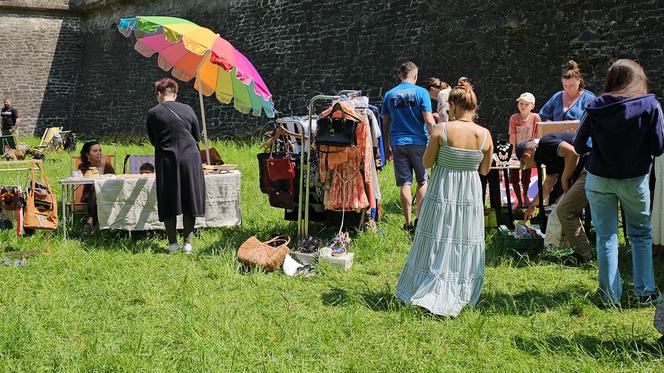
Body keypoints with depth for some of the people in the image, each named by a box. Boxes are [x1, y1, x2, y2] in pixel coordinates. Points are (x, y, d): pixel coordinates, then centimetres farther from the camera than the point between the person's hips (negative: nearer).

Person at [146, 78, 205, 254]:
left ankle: (173, 243, 10)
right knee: (190, 199, 9)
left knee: (168, 201, 8)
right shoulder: (188, 110, 3)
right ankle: (188, 242, 10)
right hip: (190, 158, 2)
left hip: (166, 161, -1)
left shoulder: (153, 113, -3)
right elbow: (197, 137, 11)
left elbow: (153, 140, 8)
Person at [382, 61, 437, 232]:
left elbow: (386, 123, 9)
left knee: (405, 184, 5)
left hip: (398, 144, 2)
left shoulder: (389, 95, 6)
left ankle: (408, 223, 7)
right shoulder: (421, 92, -5)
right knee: (423, 181, 10)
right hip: (419, 142, -2)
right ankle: (419, 218, 4)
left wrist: (387, 146, 16)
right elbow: (429, 120, -10)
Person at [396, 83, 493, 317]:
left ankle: (426, 293, 15)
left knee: (436, 243, 10)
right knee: (465, 244, 13)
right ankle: (458, 296, 19)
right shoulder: (485, 135, -7)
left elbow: (426, 163, -6)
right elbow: (485, 170, 4)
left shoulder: (442, 130, -14)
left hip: (441, 193, -2)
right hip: (470, 196, 2)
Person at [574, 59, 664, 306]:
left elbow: (579, 146, -2)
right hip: (635, 180, 0)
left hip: (599, 180, 1)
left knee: (606, 236, 9)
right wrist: (638, 148, 11)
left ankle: (610, 296, 12)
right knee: (641, 234, 16)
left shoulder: (595, 107, -6)